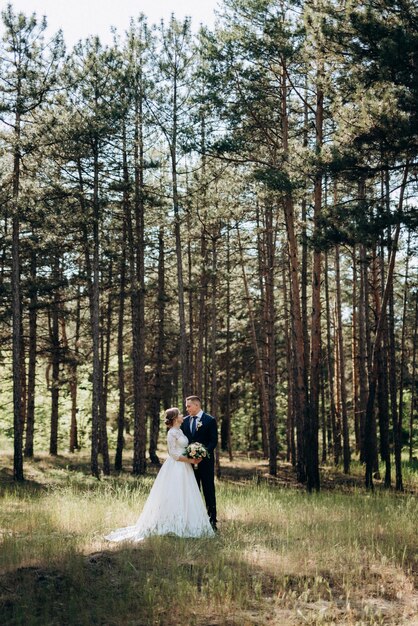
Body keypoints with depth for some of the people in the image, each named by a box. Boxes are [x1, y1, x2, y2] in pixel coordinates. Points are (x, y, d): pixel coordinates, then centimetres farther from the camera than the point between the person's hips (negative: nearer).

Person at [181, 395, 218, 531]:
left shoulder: (210, 420, -6)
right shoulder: (185, 421, 10)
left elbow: (214, 441, -8)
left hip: (205, 461, -5)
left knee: (209, 490, 0)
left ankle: (212, 520, 5)